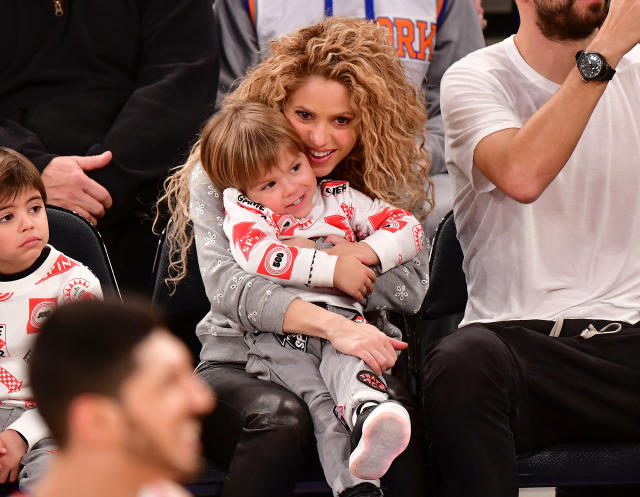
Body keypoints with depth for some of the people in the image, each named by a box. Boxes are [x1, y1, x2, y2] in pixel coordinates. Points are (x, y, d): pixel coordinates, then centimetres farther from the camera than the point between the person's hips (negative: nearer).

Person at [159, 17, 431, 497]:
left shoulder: (387, 179, 9)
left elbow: (411, 292, 3)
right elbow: (227, 285, -17)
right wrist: (332, 325, -31)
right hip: (238, 363, -1)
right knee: (281, 418, -37)